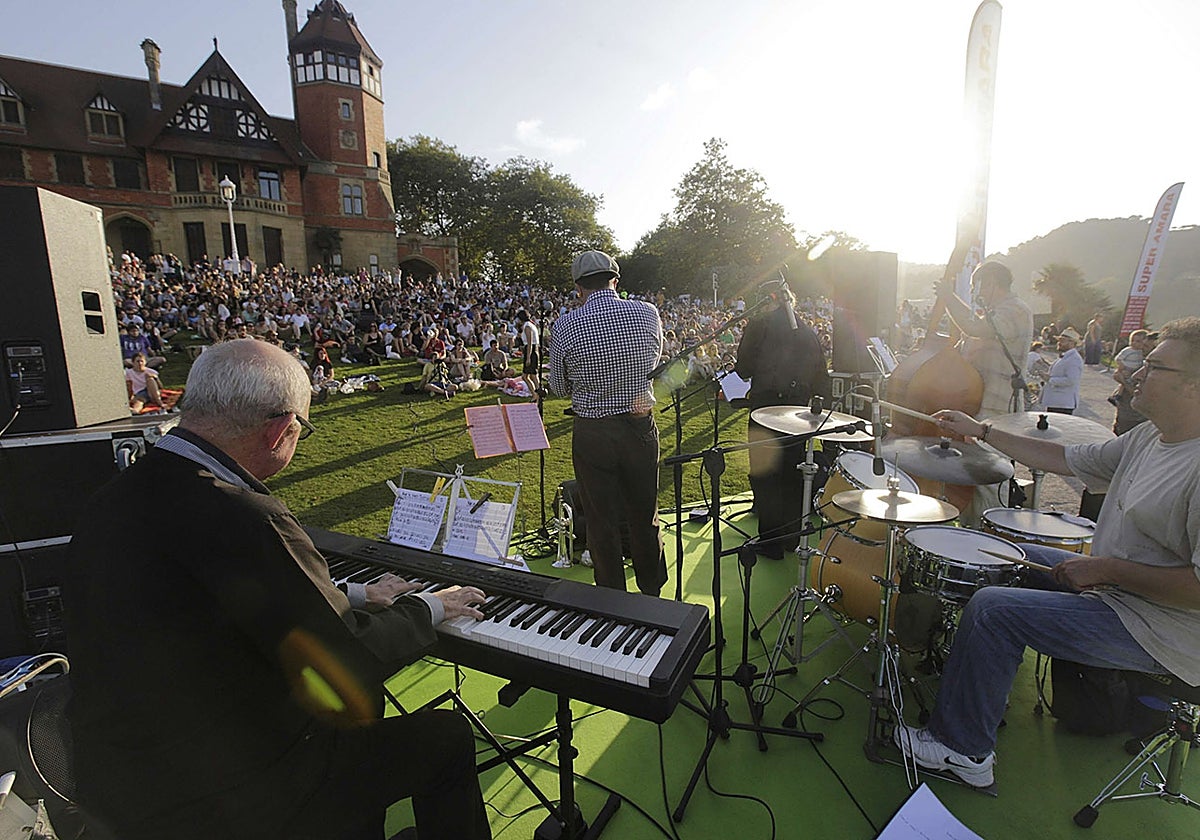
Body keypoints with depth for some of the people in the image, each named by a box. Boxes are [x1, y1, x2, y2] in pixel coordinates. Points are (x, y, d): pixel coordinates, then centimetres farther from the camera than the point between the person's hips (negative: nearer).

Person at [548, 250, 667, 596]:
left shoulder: (565, 326, -13)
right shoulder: (648, 313, -7)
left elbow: (559, 388, 0)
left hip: (592, 434, -2)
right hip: (640, 427, 2)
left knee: (602, 523, 14)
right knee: (645, 519, 19)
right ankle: (653, 595, 37)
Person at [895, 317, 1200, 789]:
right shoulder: (1149, 437, 3)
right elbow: (1066, 459, 13)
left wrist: (1108, 569, -23)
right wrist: (981, 432, 10)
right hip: (1115, 587, 10)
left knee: (994, 607, -21)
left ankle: (963, 750, -4)